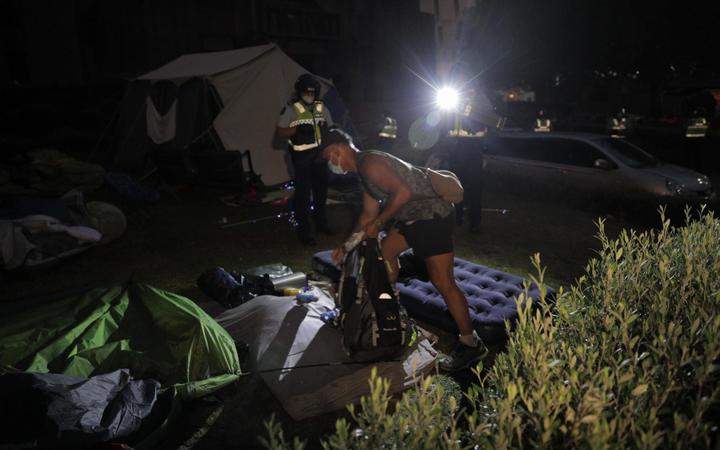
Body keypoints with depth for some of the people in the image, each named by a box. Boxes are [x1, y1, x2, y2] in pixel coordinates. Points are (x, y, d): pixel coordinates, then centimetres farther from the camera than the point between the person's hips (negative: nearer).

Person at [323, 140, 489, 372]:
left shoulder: (369, 163, -14)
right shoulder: (363, 171, 18)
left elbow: (403, 192, -23)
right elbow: (369, 213, 23)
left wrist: (378, 223, -15)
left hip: (433, 213, -11)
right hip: (415, 214, 11)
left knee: (442, 281, -11)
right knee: (387, 249, 23)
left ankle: (472, 344, -1)